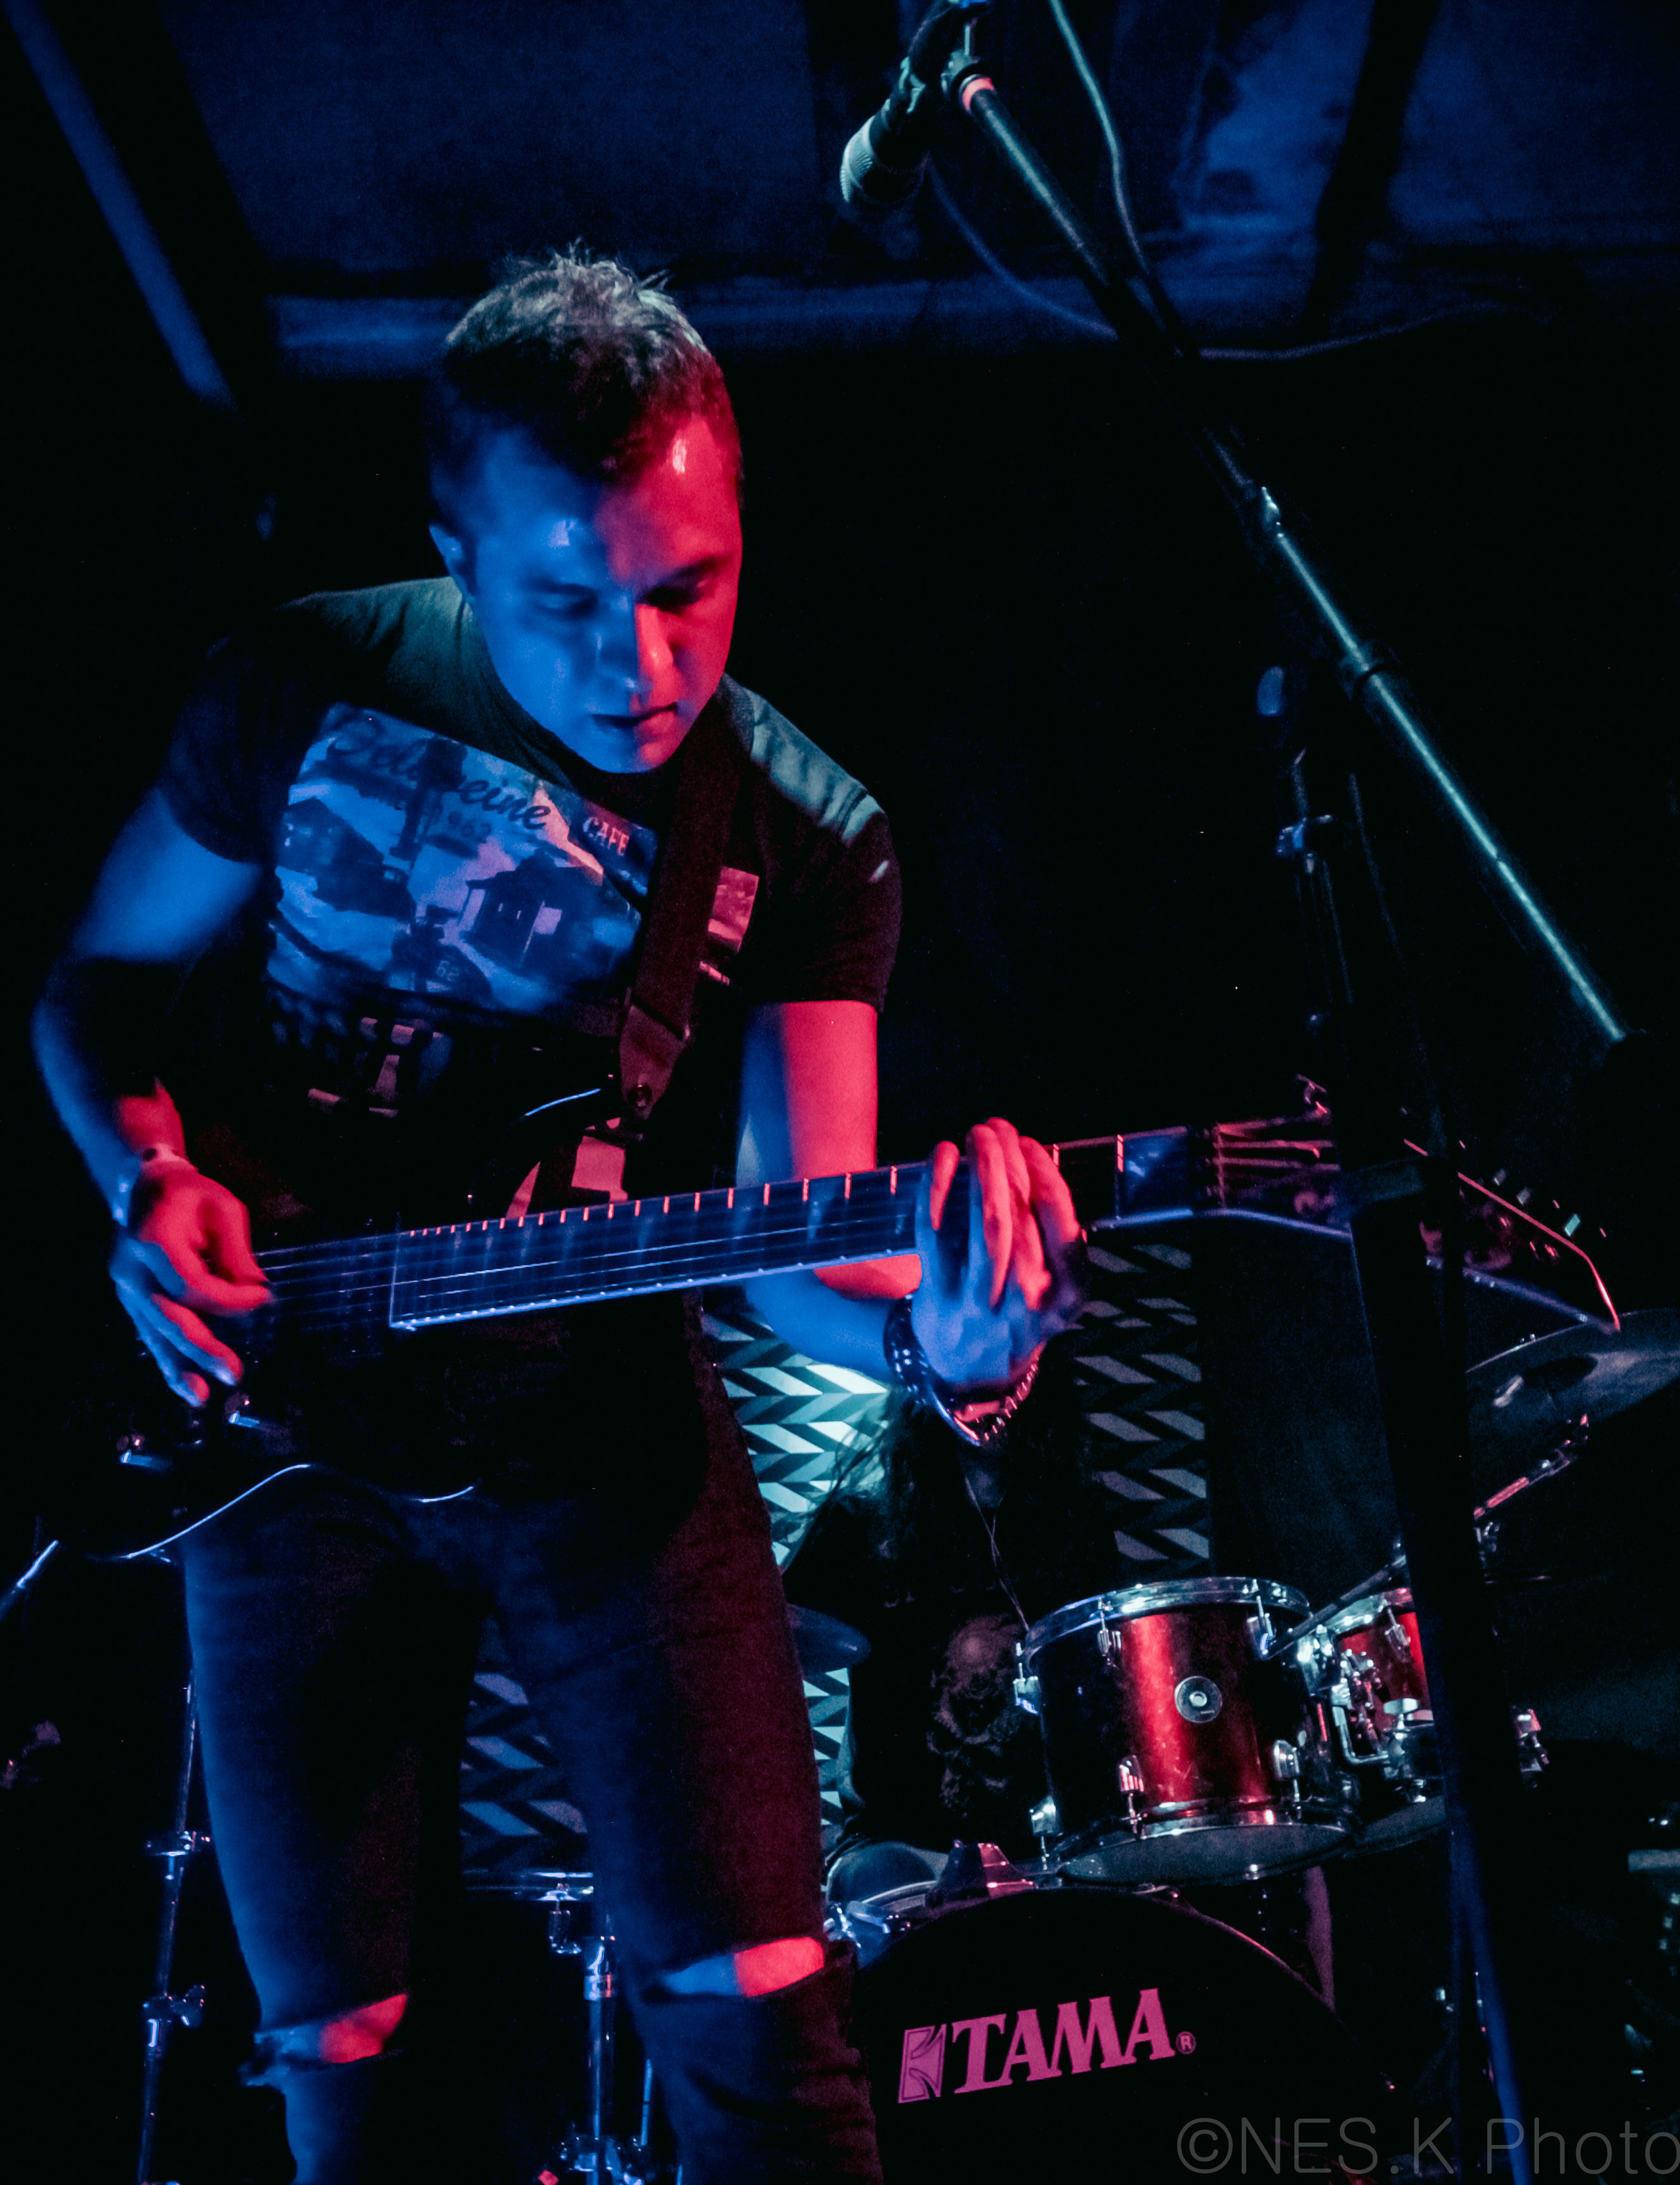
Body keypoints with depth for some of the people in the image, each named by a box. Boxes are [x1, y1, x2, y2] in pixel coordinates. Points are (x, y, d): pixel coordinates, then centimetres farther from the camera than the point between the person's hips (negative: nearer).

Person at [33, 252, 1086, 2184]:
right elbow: (102, 979, 6)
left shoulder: (810, 843, -8)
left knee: (756, 2023, -2)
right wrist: (151, 1185, -14)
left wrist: (923, 1336, -36)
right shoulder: (307, 687, -6)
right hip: (287, 1427, 1)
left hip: (606, 1433, -1)